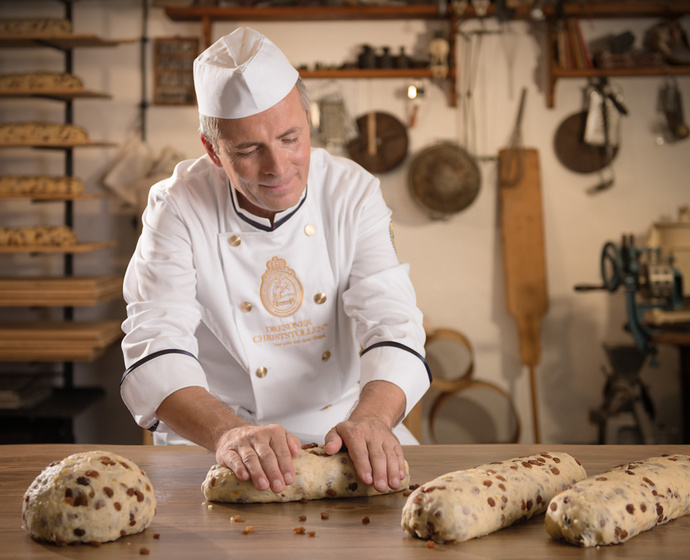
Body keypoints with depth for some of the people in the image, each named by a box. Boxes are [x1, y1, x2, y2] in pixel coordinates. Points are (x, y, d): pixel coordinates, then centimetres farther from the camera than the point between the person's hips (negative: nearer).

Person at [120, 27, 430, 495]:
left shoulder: (352, 192, -5)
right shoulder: (178, 209, -11)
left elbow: (392, 325, -14)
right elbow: (156, 351, -21)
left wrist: (370, 419, -35)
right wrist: (229, 433, -41)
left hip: (339, 428, 2)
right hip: (209, 443, -2)